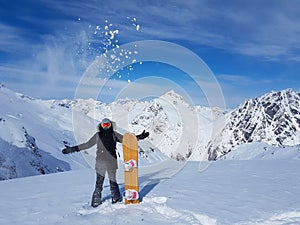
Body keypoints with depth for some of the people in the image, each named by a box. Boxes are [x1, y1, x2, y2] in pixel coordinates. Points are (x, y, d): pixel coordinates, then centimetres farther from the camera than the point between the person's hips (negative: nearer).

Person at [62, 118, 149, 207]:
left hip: (111, 162, 0)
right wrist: (73, 149, 13)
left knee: (113, 181, 4)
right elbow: (87, 144, 14)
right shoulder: (97, 135, 8)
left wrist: (139, 137, 9)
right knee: (99, 182, -1)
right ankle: (96, 201, 8)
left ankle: (116, 198, 19)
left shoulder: (114, 134, 8)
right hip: (100, 162, 0)